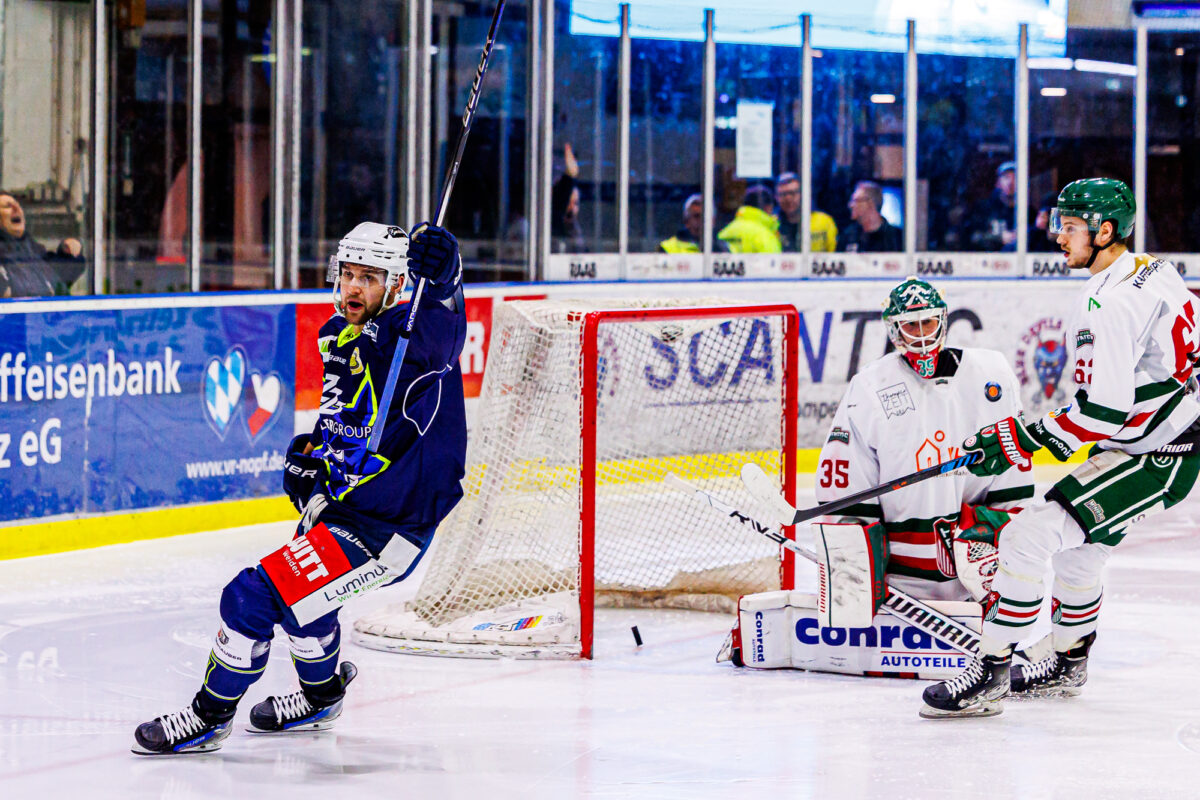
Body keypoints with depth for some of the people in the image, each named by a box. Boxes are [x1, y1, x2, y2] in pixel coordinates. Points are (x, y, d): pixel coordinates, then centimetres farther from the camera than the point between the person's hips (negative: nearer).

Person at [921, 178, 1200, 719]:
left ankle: (990, 672, -12)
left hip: (1154, 460, -10)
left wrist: (1019, 442, -21)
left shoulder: (1109, 304, -24)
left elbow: (1104, 412, -27)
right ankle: (1067, 666, 42)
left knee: (1029, 537, -15)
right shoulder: (1152, 270, 7)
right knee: (1077, 548, 25)